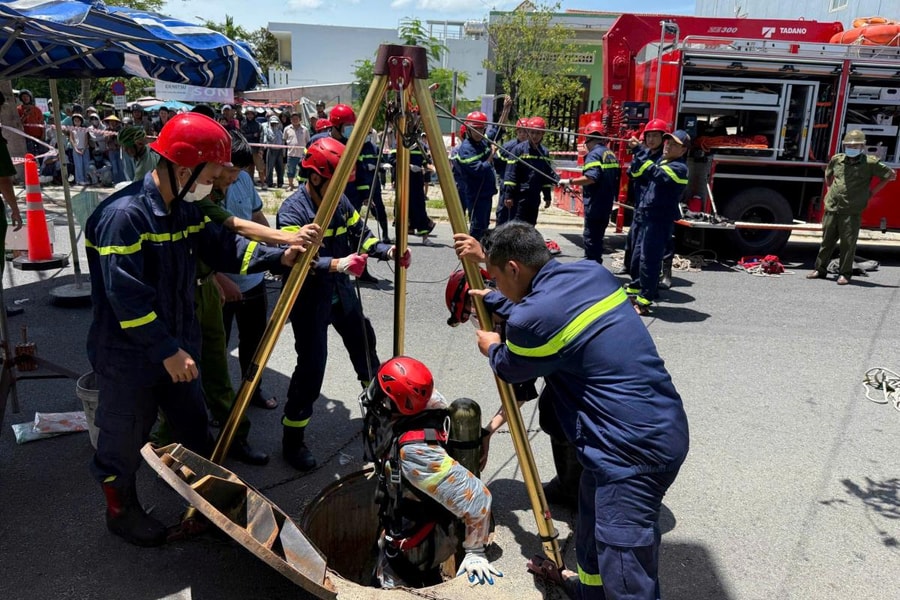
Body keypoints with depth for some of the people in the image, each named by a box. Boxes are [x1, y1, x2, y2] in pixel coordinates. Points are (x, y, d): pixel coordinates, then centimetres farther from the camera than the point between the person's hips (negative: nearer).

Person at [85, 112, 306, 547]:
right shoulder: (123, 215, -26)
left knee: (194, 425, 20)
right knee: (125, 438, 13)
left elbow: (222, 248, 5)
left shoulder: (185, 209, 1)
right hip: (128, 355, -8)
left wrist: (278, 256, -9)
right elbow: (126, 296, -28)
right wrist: (167, 351, -25)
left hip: (176, 345, 8)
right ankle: (121, 511, 37)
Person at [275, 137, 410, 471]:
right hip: (309, 299, -8)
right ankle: (293, 438, 7)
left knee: (364, 344, 21)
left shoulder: (340, 201, 3)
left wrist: (388, 252, -14)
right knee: (311, 367, -9)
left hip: (341, 292, 8)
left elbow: (362, 236, 5)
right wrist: (336, 264, -46)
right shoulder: (292, 211, -19)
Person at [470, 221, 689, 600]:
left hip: (634, 449, -10)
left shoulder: (533, 320, -18)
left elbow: (510, 371, 6)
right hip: (665, 427, 10)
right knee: (594, 521, 26)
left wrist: (491, 348, 27)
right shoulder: (591, 271, 6)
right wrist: (491, 300, 37)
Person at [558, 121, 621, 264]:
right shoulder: (611, 154, 14)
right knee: (598, 238, 17)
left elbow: (591, 178, -27)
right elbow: (615, 178, 20)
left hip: (595, 205, -9)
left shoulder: (594, 154, -13)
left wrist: (570, 181, -23)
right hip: (606, 204, 9)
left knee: (591, 239, -5)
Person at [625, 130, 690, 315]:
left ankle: (644, 301, -3)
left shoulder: (678, 168, -12)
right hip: (647, 217, 9)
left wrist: (639, 150, -26)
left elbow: (654, 173, -28)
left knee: (649, 260, -9)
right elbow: (637, 171, 16)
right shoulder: (662, 161, 16)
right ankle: (634, 289, 35)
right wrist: (636, 150, -1)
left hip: (659, 221, -9)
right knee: (637, 257, 18)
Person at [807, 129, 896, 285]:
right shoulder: (836, 159, 8)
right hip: (831, 208, 3)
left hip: (852, 212, -3)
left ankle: (844, 273, 9)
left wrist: (873, 191, 4)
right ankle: (820, 269, 18)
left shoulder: (870, 163, -2)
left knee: (848, 243, 1)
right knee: (827, 240, 10)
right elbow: (828, 175, 29)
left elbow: (891, 175, 8)